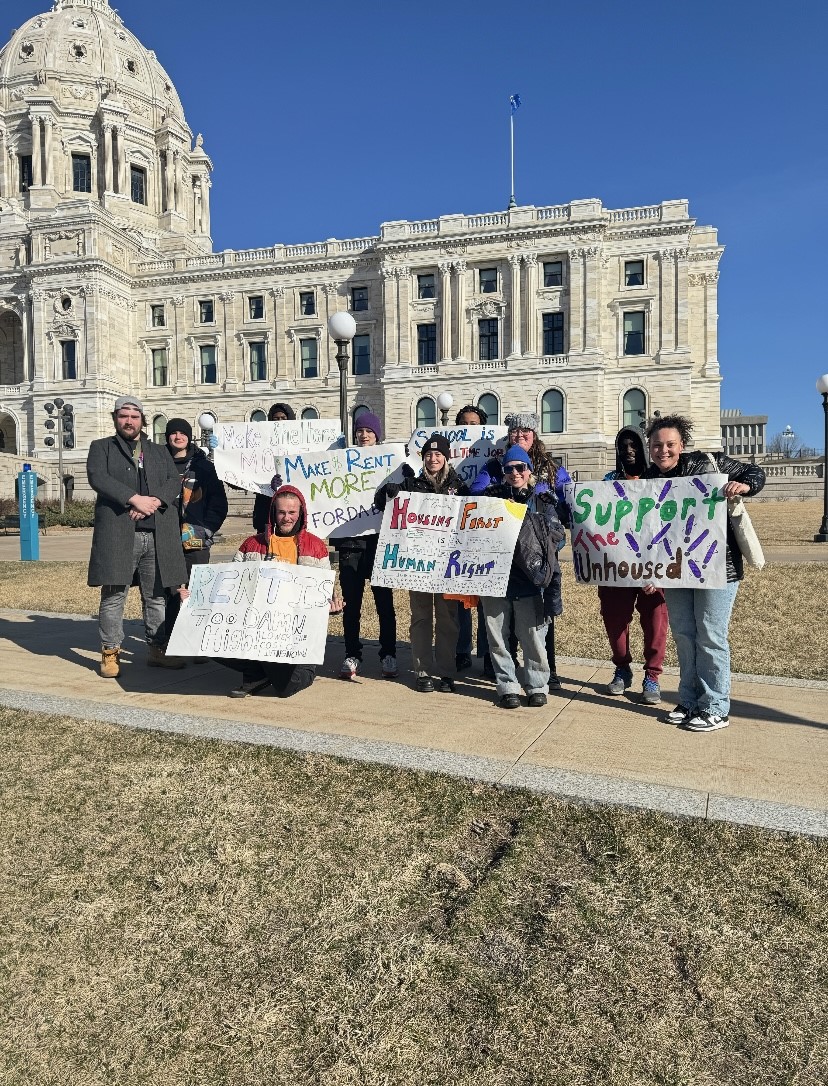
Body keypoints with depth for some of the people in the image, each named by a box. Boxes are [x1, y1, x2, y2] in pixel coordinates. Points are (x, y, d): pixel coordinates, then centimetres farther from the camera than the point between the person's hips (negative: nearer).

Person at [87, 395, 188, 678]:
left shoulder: (159, 451, 21)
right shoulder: (101, 448, 12)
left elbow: (174, 482, 7)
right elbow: (97, 477, -6)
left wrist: (155, 501, -13)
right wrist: (134, 499, -17)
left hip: (158, 536, 3)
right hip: (118, 533, -3)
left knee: (157, 595, 7)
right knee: (114, 595, -1)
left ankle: (157, 650, 16)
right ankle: (110, 653, 9)